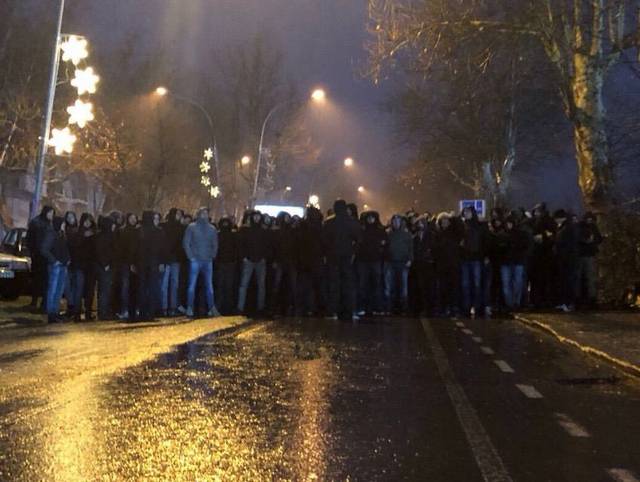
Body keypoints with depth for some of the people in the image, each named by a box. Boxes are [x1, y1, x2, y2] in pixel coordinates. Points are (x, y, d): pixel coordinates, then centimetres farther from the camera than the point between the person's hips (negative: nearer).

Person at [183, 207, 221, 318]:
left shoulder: (212, 228, 10)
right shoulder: (192, 227, 0)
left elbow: (215, 244, 15)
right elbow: (186, 243, -3)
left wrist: (213, 256, 6)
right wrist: (191, 256, -8)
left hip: (208, 261, 3)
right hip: (195, 261, -3)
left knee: (209, 285, 4)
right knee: (192, 285, -1)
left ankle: (211, 308, 7)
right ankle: (189, 308, 3)